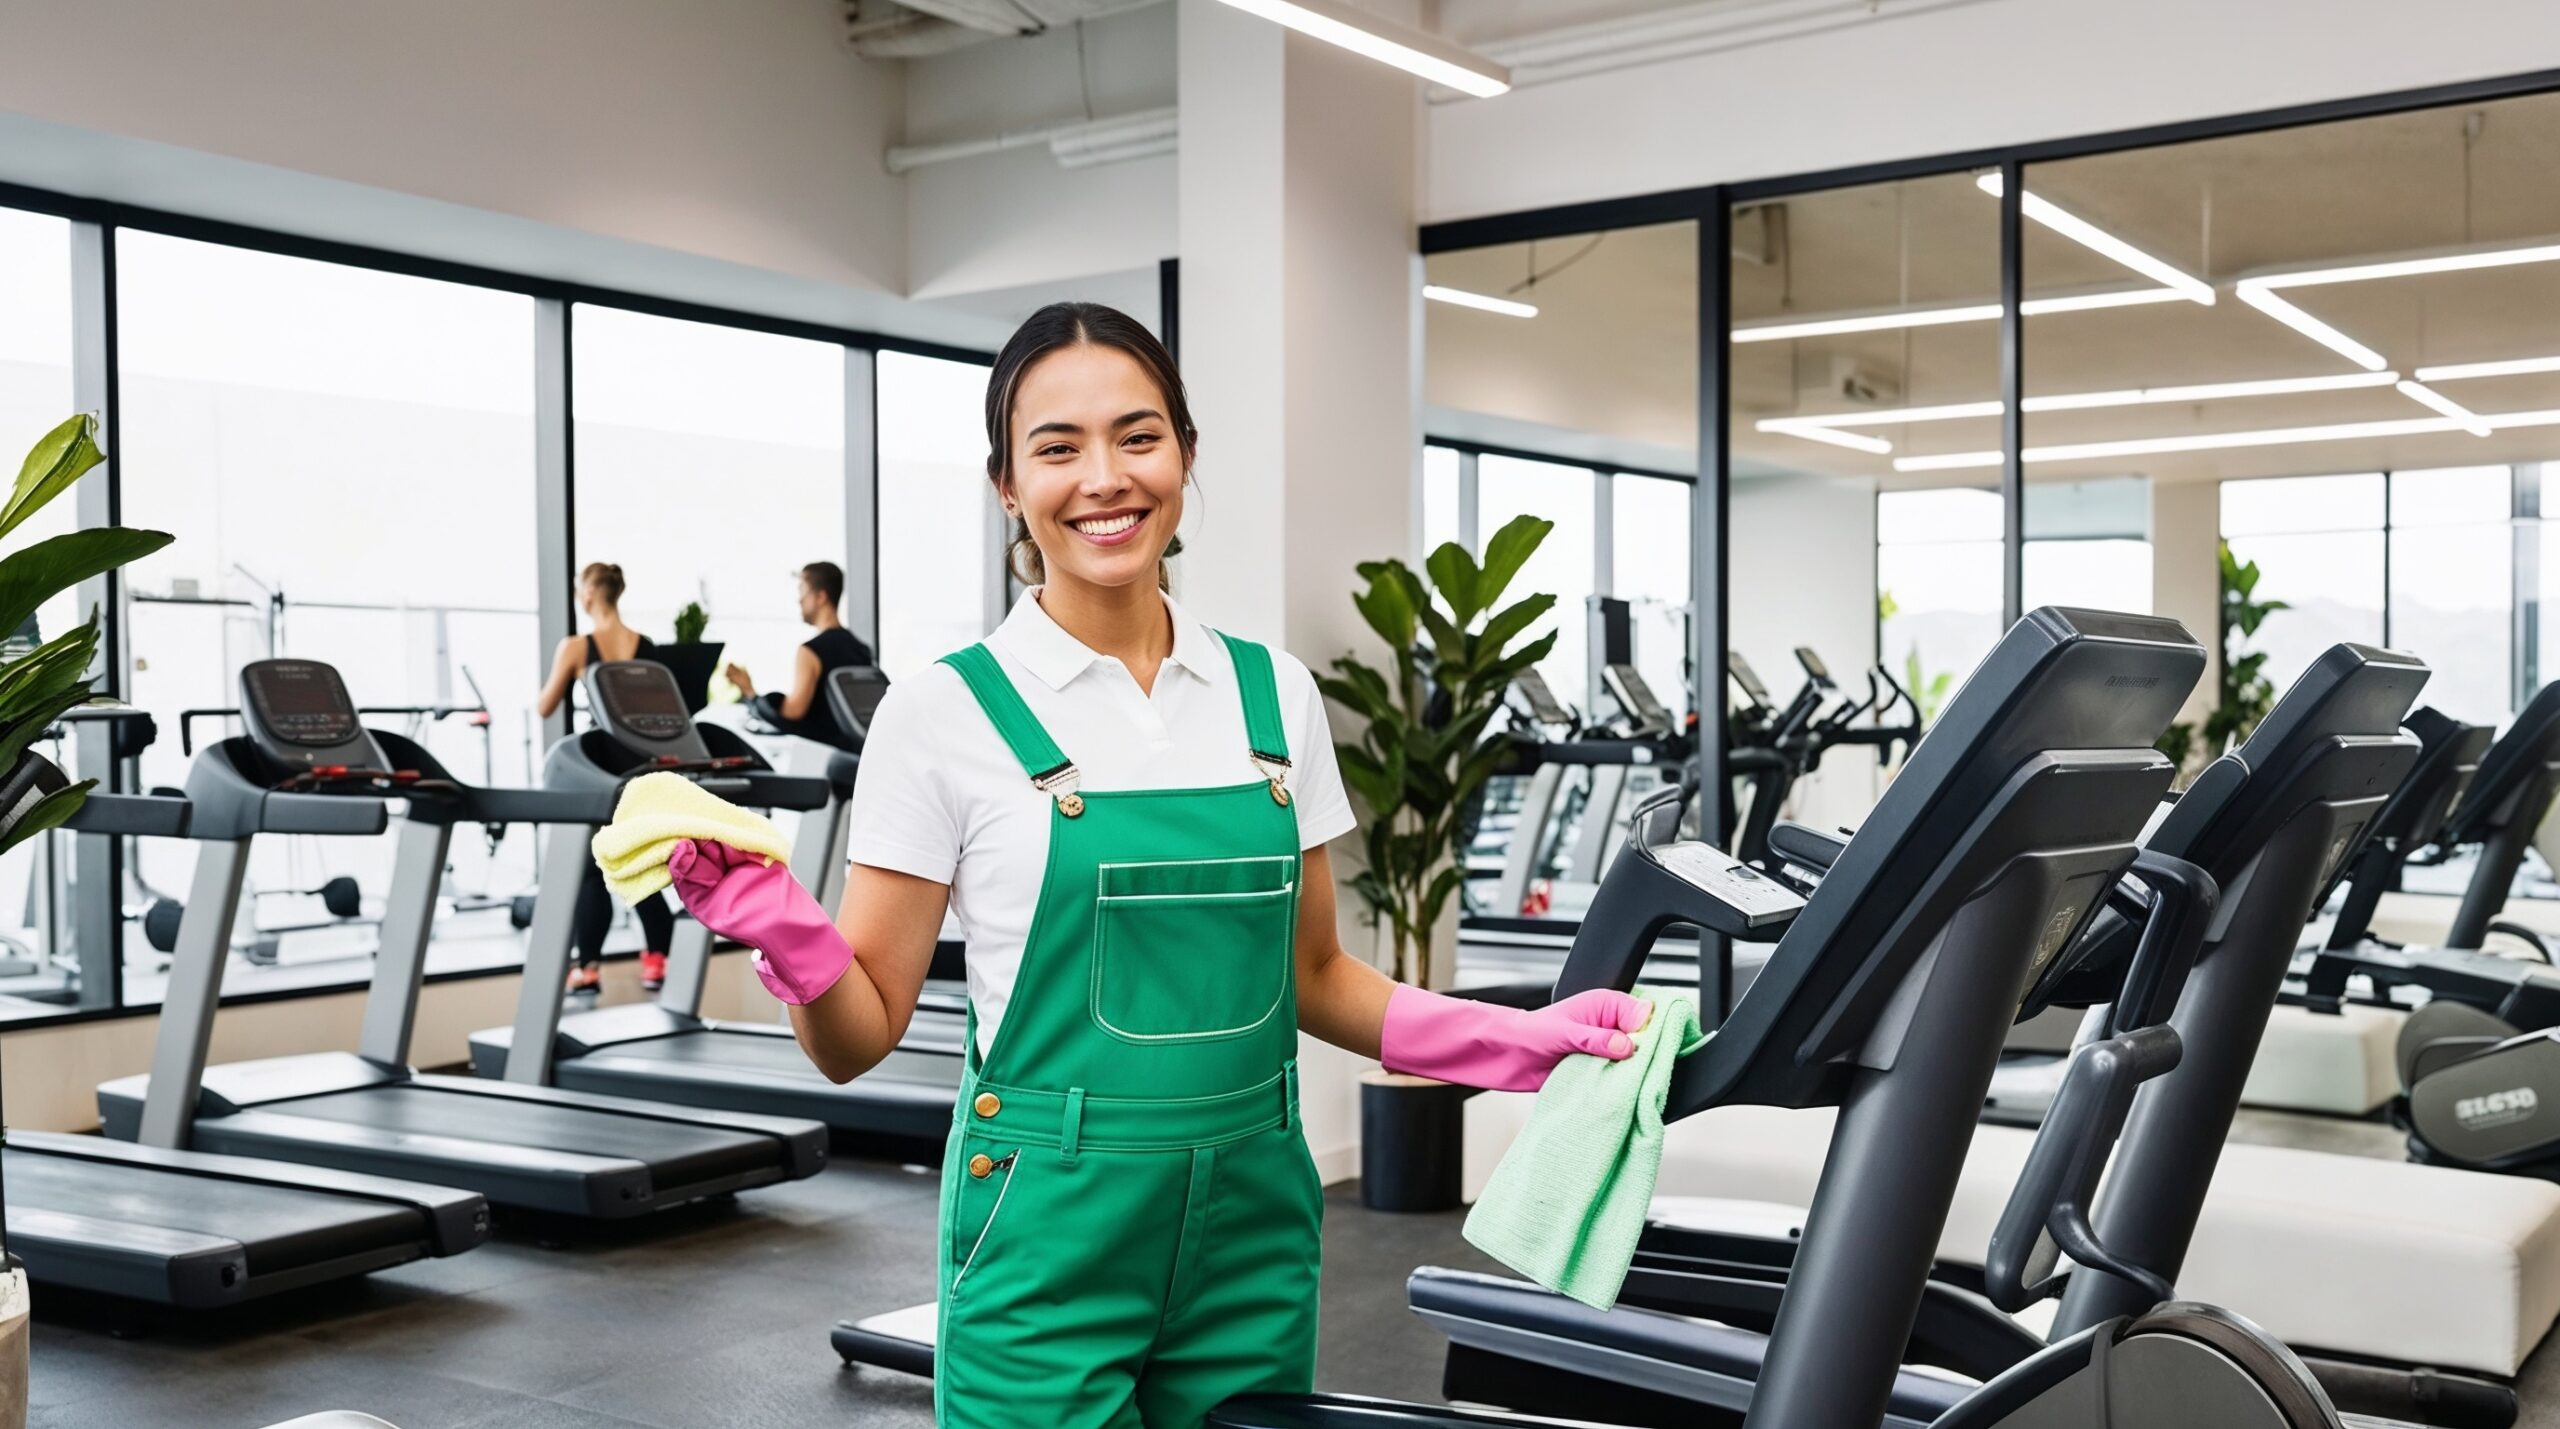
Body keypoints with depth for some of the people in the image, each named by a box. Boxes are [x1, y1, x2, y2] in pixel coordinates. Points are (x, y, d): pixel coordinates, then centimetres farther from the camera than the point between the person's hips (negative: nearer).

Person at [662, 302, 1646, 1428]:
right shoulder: (948, 714, -7)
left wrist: (1524, 1041, 0)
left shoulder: (1275, 696, 4)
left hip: (1254, 1229, 4)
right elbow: (861, 1038, -5)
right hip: (1050, 1242, -3)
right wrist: (783, 931, -24)